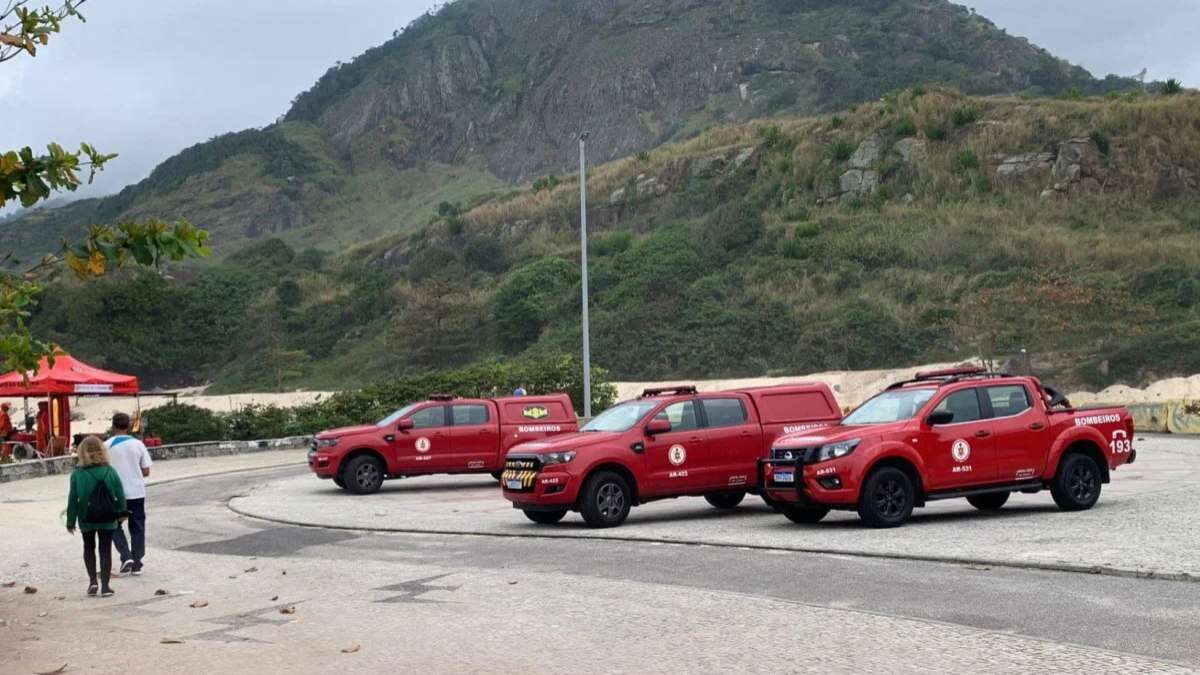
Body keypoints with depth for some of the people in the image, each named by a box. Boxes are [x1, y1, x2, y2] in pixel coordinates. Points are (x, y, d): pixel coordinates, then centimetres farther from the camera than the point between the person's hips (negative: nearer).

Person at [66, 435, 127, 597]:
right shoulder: (110, 471, -7)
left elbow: (73, 499, -7)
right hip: (107, 518, 0)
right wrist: (121, 512, 14)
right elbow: (120, 495, -1)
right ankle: (105, 585, 4)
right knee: (105, 550, 7)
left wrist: (71, 521, 2)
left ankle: (92, 580, 7)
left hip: (86, 519, 0)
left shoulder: (77, 474, -10)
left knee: (89, 548, 19)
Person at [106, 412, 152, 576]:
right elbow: (146, 471, 1)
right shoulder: (138, 444, -2)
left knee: (115, 526, 13)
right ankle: (136, 564, 10)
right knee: (137, 528, 10)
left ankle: (126, 557, -5)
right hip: (136, 492, 2)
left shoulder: (107, 445, -7)